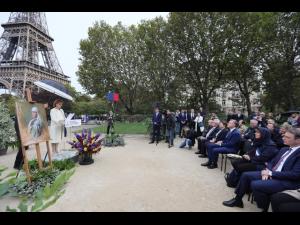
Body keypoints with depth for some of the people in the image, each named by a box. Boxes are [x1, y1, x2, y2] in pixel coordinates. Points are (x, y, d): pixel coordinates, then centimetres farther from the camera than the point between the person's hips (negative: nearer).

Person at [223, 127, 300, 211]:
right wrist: (267, 171, -3)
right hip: (271, 174, 9)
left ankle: (264, 208, 1)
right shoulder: (284, 149, 14)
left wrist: (271, 173, -19)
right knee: (246, 175, 0)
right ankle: (238, 200, 15)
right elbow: (272, 162, 18)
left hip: (286, 181, -9)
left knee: (255, 185, -27)